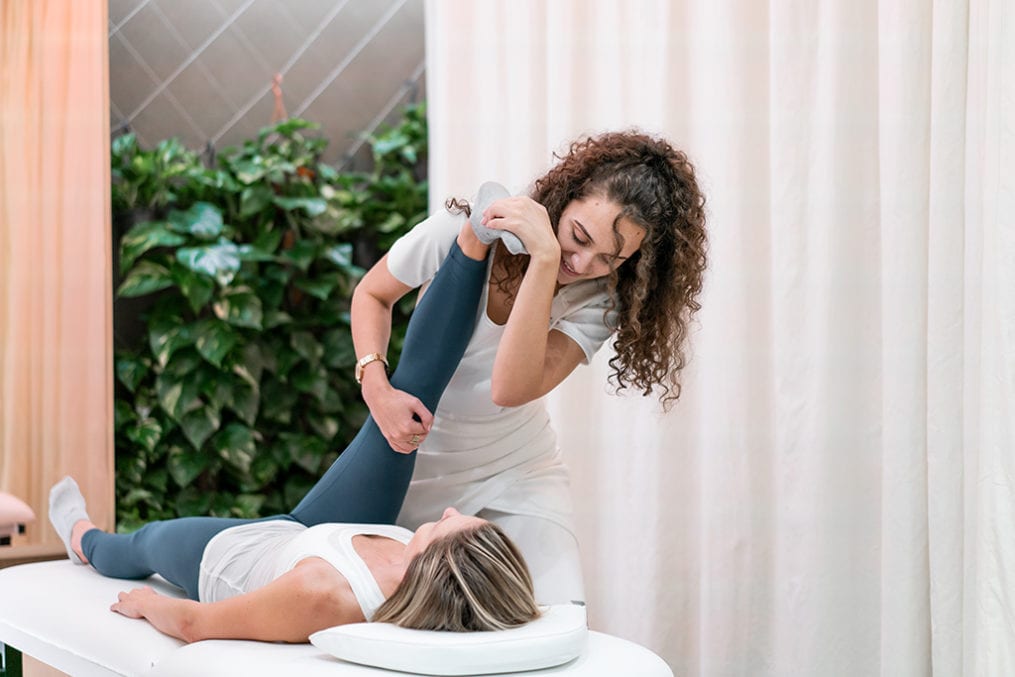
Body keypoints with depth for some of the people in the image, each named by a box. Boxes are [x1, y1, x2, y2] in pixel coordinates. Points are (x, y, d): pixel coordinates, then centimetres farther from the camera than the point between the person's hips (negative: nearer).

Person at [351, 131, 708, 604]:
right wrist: (377, 388, -20)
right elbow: (372, 294, -2)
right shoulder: (462, 230, -21)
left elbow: (510, 388, -35)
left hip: (518, 472, 1)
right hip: (416, 464, 0)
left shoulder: (599, 301, -18)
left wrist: (546, 259, -41)